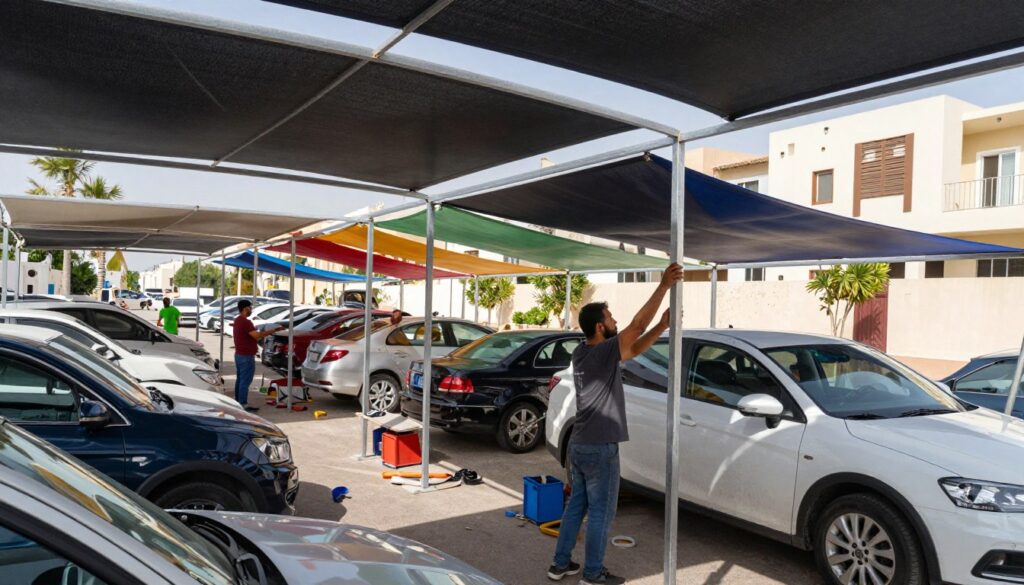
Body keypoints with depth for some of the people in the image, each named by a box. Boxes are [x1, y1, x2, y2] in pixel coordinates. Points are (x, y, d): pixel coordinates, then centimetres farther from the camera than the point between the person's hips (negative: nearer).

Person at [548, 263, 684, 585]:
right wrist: (664, 286, -21)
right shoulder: (604, 352, -19)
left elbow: (635, 349, 9)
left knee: (576, 506, 18)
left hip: (578, 445, 9)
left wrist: (664, 325, 1)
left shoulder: (580, 353, 6)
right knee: (601, 513, 5)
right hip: (599, 449, -9)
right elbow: (638, 325, -23)